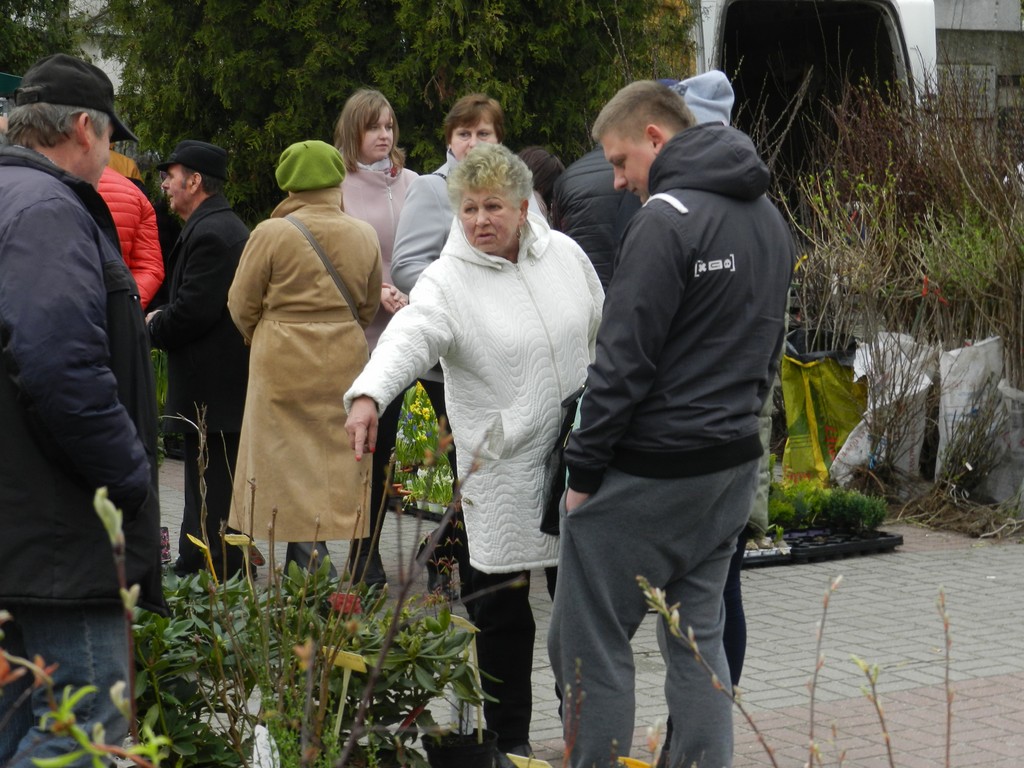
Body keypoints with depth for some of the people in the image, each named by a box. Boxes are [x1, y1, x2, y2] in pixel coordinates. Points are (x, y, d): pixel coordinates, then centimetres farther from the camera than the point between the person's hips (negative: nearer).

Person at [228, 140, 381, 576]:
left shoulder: (272, 234, -11)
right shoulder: (364, 236, 1)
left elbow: (241, 305, -2)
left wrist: (259, 337, 18)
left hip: (282, 363, -4)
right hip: (345, 361, 4)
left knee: (290, 458, 3)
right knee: (337, 456, 9)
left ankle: (312, 560, -6)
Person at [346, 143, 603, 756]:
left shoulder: (564, 253, 2)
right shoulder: (448, 281, -12)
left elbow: (605, 331, 15)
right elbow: (408, 337, -30)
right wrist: (368, 394, -47)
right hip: (500, 465, -4)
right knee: (502, 604, 2)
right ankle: (509, 739, 17)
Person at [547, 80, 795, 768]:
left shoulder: (667, 218, -15)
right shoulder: (770, 219, 13)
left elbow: (624, 359, -17)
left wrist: (583, 470, -11)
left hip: (649, 476, -9)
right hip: (736, 465, 9)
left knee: (589, 645, -2)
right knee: (700, 637, 15)